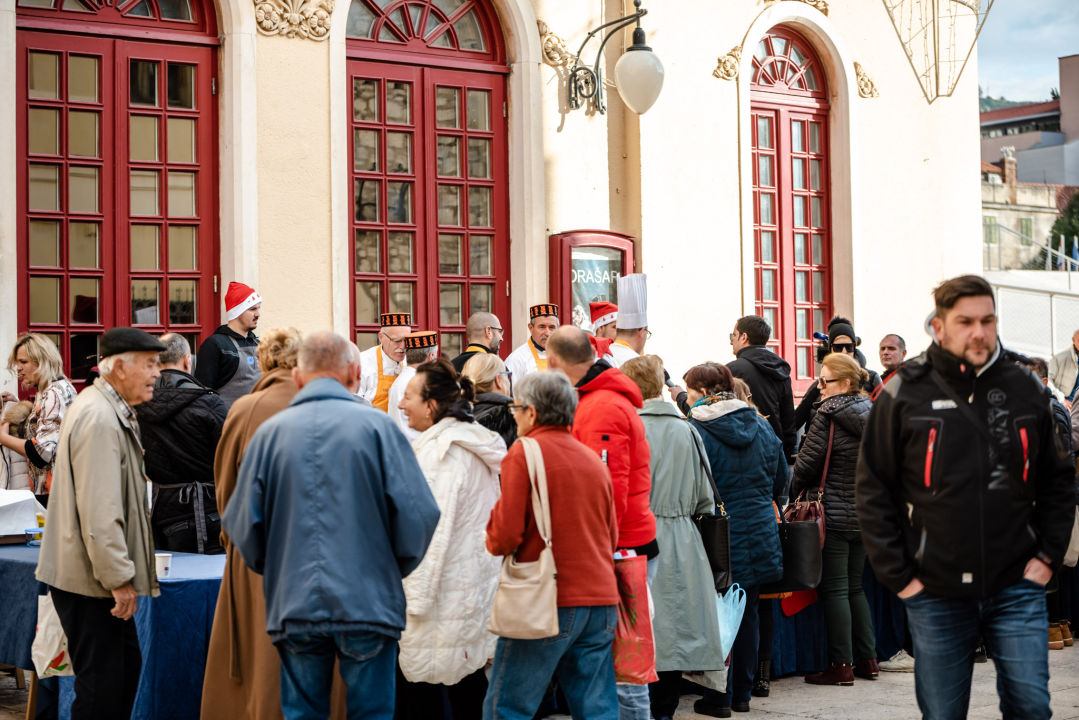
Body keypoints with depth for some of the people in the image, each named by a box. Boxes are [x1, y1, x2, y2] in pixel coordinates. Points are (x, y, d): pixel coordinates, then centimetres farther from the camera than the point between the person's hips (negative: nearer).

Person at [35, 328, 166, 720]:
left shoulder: (113, 412, 14)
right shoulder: (98, 418, -20)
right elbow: (99, 511, -25)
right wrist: (119, 579, -22)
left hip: (102, 573, 11)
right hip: (89, 581, -11)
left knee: (127, 665, 17)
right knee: (101, 684, -4)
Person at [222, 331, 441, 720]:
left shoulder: (269, 432, 1)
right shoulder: (376, 426, -5)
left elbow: (242, 524, 2)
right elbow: (418, 513, -8)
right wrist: (396, 569, 11)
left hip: (293, 604, 2)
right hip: (368, 603, -2)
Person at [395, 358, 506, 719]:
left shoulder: (439, 450, -15)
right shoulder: (477, 442, 13)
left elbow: (433, 528, -19)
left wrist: (417, 597, -16)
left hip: (444, 586, -9)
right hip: (478, 584, 9)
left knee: (418, 684, -3)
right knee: (468, 683, 13)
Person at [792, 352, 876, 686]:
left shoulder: (828, 415, -14)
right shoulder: (871, 414, 8)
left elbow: (808, 461, -13)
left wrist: (792, 492, 1)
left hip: (833, 513, -7)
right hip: (864, 514, 7)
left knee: (834, 590, -2)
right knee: (855, 587, 16)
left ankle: (842, 665, 0)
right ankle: (867, 659, 18)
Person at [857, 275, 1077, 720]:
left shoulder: (1026, 391, 4)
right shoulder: (903, 395, -4)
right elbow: (873, 491, -1)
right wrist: (897, 574, -5)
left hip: (1016, 588, 1)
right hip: (936, 595, -1)